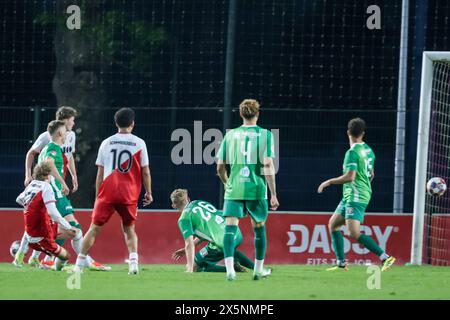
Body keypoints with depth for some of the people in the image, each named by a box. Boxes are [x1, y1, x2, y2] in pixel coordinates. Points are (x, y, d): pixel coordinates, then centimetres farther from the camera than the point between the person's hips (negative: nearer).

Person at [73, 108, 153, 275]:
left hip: (107, 192, 0)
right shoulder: (139, 143, 1)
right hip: (129, 194, 0)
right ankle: (133, 262, -7)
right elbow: (145, 171, 2)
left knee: (94, 228, 7)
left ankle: (79, 264, 3)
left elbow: (100, 173, 7)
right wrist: (148, 193, 12)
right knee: (129, 229, 14)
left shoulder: (106, 143, 6)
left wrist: (97, 196, 12)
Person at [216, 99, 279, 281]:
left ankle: (229, 269, -22)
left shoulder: (230, 135, 6)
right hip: (256, 189, -1)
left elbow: (220, 167, 8)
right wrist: (273, 194, -4)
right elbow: (268, 165, -8)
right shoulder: (265, 135, -1)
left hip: (233, 190, 1)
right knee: (259, 227, 16)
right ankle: (258, 270, 24)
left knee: (230, 227, -5)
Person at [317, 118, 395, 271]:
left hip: (355, 197, -10)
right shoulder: (368, 151, 12)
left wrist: (329, 182, -12)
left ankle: (385, 257, -22)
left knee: (354, 234, -16)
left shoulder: (352, 152, -16)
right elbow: (371, 175, 23)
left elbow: (350, 177, -24)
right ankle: (341, 262, 15)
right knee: (333, 224, 16)